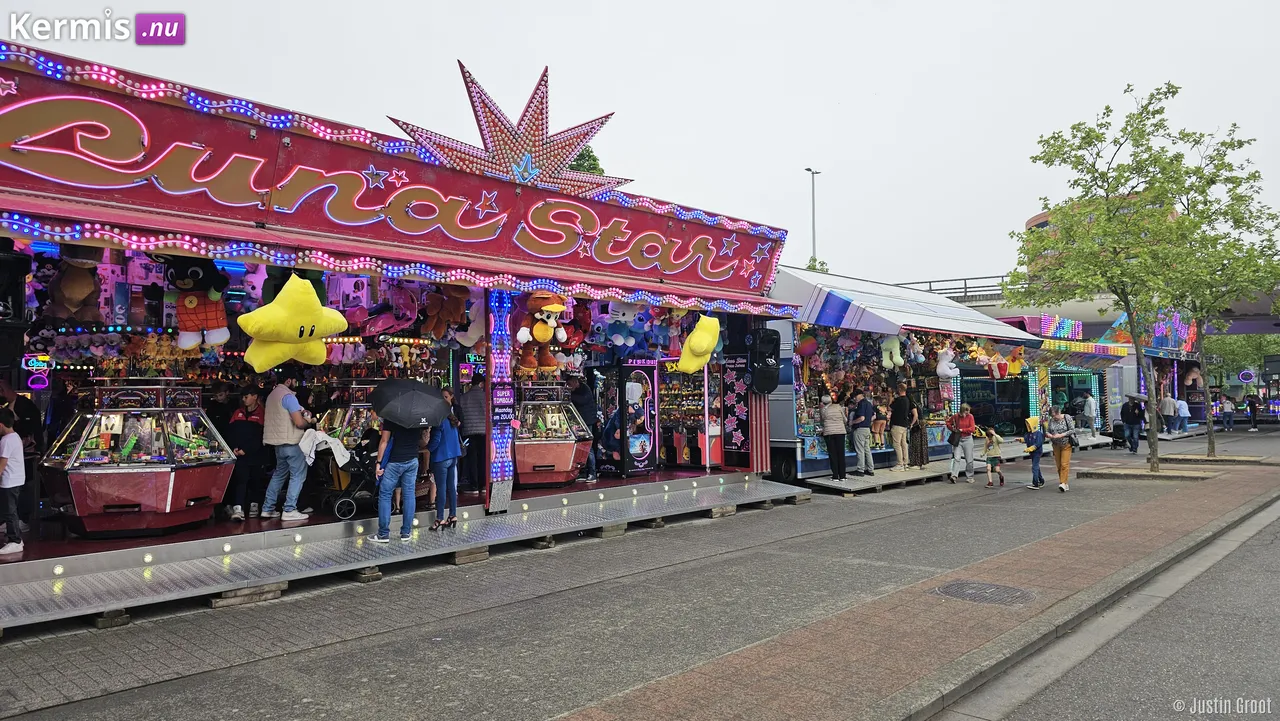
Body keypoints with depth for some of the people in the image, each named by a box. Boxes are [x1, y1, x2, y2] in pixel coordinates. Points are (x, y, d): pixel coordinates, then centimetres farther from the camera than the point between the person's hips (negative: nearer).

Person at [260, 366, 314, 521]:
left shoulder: (272, 395, 13)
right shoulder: (288, 396, -15)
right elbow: (299, 422, -21)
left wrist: (300, 413, 14)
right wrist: (308, 422, 0)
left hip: (277, 441, 9)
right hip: (291, 442, -9)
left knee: (279, 474, 18)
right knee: (298, 475, -1)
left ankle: (267, 508, 20)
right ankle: (289, 510, -3)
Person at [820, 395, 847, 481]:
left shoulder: (823, 410, 3)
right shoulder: (837, 407, 6)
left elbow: (822, 421, 7)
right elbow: (845, 419, 12)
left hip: (829, 433, -1)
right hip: (840, 432, 1)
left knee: (832, 455, 3)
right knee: (841, 454, 6)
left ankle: (835, 476, 3)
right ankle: (842, 476, 7)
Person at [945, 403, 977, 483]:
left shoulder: (970, 416, -6)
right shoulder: (956, 416, -3)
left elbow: (972, 429, -11)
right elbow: (948, 423, 12)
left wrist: (961, 430, -13)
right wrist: (953, 429, -3)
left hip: (967, 439, 0)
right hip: (958, 440, 0)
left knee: (969, 460, 6)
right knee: (956, 458, -10)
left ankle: (969, 477, 17)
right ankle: (953, 476, -13)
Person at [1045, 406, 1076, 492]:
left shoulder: (1067, 418, -8)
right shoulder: (1051, 420, 4)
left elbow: (1072, 430, -10)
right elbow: (1047, 431, 9)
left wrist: (1061, 435, -20)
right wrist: (1048, 434, -15)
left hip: (1066, 445, -5)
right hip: (1056, 445, 5)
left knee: (1064, 464, -13)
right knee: (1058, 465, 5)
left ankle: (1063, 483, -16)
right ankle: (1065, 485, 13)